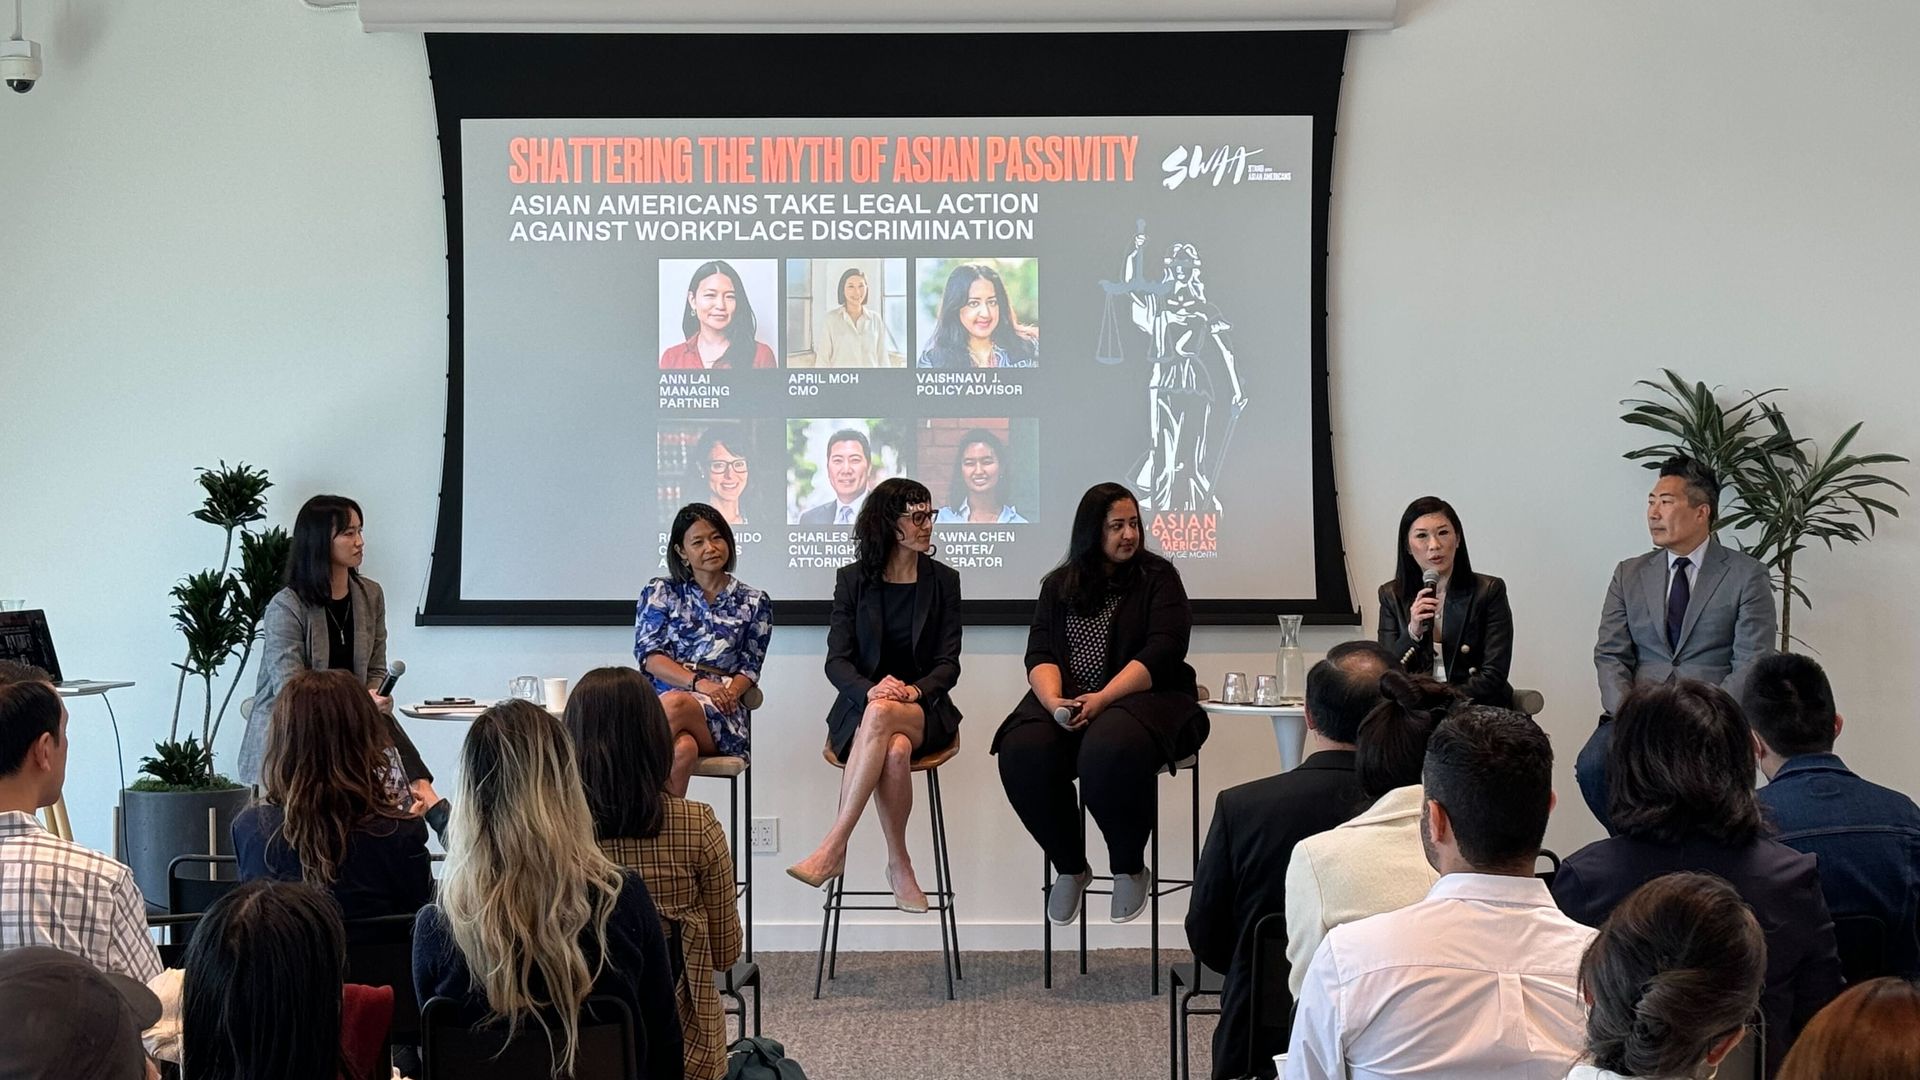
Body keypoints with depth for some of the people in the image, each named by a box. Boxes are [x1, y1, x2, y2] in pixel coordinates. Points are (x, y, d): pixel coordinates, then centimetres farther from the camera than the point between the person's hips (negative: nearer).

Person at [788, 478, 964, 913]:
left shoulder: (943, 580, 7)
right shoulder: (853, 579, 5)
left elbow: (949, 664, 3)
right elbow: (836, 661, -1)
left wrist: (914, 690, -19)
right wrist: (870, 689, -23)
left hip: (925, 710, 0)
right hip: (860, 708, 0)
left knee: (881, 716, -37)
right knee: (895, 751, -37)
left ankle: (833, 848, -39)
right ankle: (899, 867, -27)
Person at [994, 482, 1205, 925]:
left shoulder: (1158, 577, 6)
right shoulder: (1059, 586, 17)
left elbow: (1161, 652, -8)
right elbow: (1040, 654, 6)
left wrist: (1102, 699, -20)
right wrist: (1054, 700, -17)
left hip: (1139, 698, -3)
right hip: (1068, 702, 4)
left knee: (1109, 750, -37)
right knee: (1021, 752, -28)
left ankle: (1130, 867, -12)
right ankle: (1070, 866, -6)